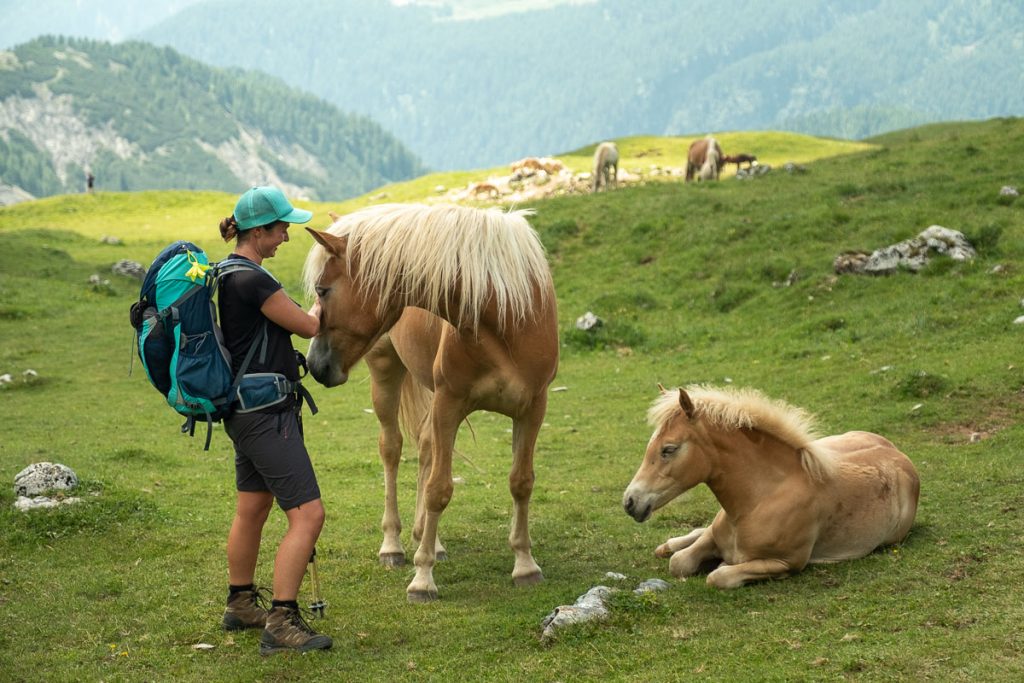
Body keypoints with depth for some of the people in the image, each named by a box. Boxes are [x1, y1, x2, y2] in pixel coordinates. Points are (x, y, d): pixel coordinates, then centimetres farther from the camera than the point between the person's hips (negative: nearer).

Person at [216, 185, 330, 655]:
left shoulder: (227, 275, 11)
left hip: (245, 410, 11)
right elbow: (309, 327, -12)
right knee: (307, 514, -10)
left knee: (252, 509, 22)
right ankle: (281, 623, -8)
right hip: (266, 413, -11)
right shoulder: (253, 281, -21)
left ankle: (241, 605, 36)